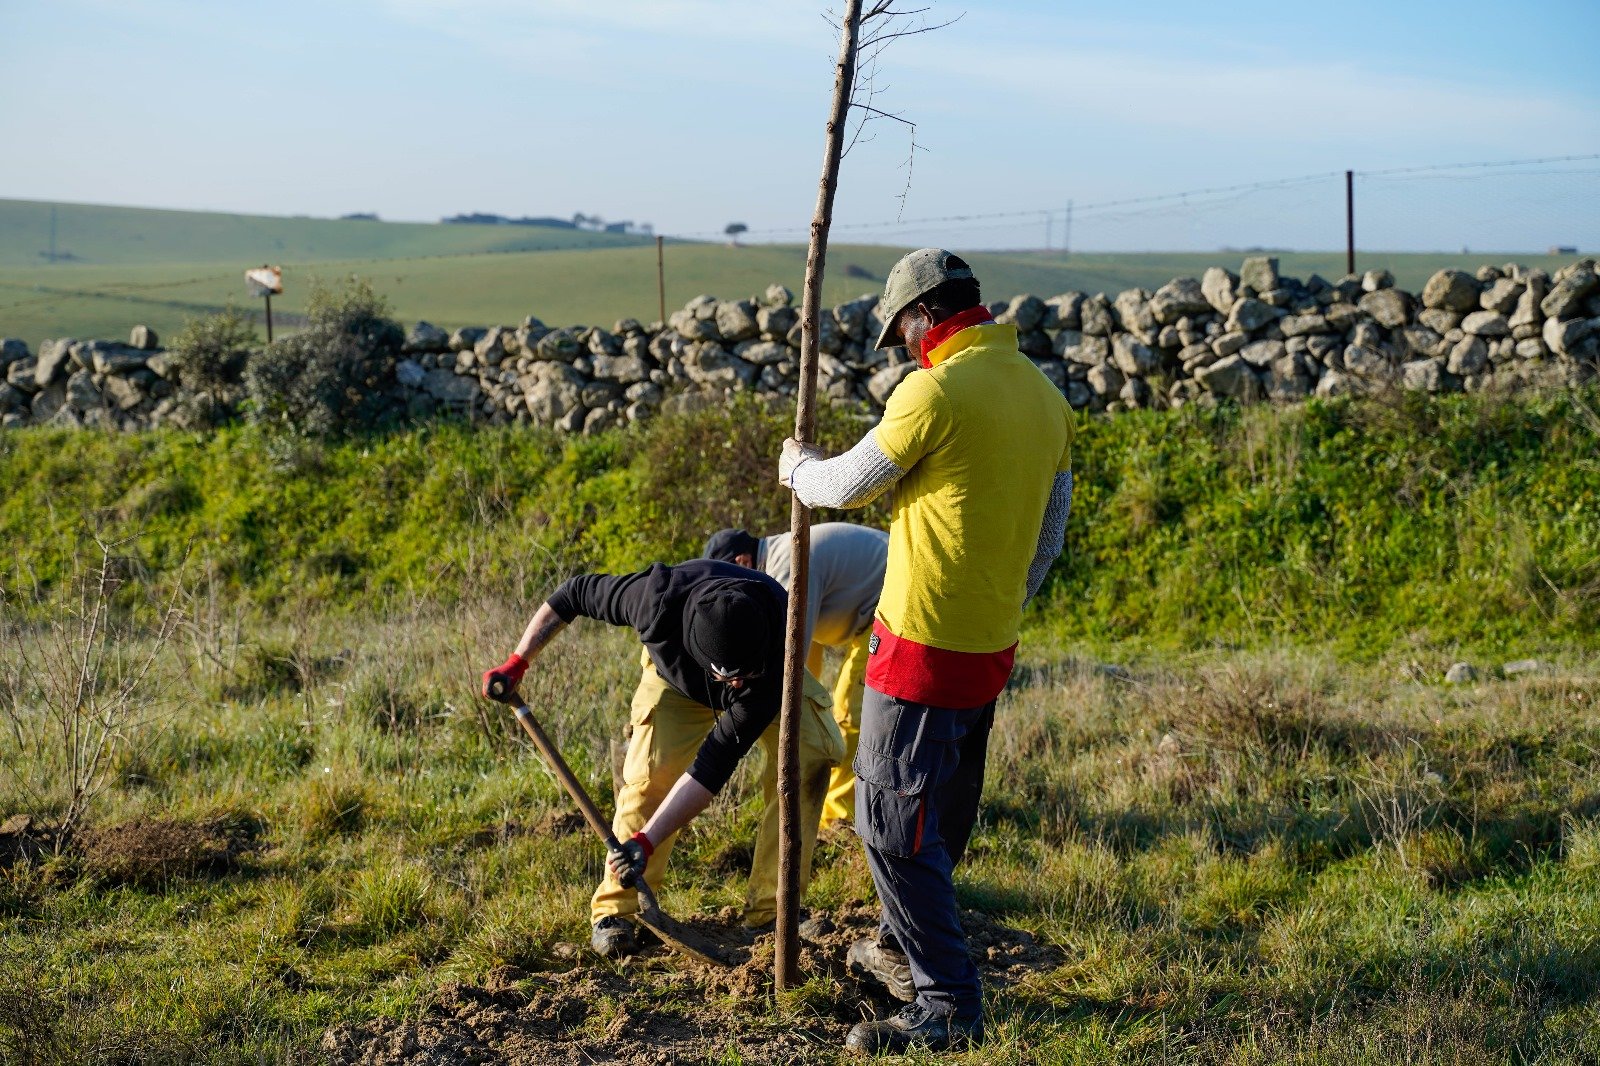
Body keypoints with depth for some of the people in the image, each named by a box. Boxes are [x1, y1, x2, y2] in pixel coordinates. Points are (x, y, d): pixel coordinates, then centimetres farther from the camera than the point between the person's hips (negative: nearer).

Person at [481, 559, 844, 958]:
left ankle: (771, 908, -14)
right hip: (677, 677, 0)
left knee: (813, 753, -23)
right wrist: (517, 662, -23)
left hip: (771, 681, 0)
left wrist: (645, 841, -43)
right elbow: (576, 592, -23)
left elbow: (715, 764, -40)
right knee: (651, 772, -21)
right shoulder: (660, 597, -43)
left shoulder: (774, 659, -43)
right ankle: (612, 911, -6)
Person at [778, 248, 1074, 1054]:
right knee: (942, 813, 22)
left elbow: (846, 484, -6)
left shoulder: (936, 393, -19)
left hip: (923, 647, -9)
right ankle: (903, 949, 39)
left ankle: (949, 1005, 3)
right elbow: (1047, 541, 15)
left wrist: (798, 467, 15)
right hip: (991, 649, 9)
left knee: (894, 823, -1)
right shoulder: (1044, 397, 7)